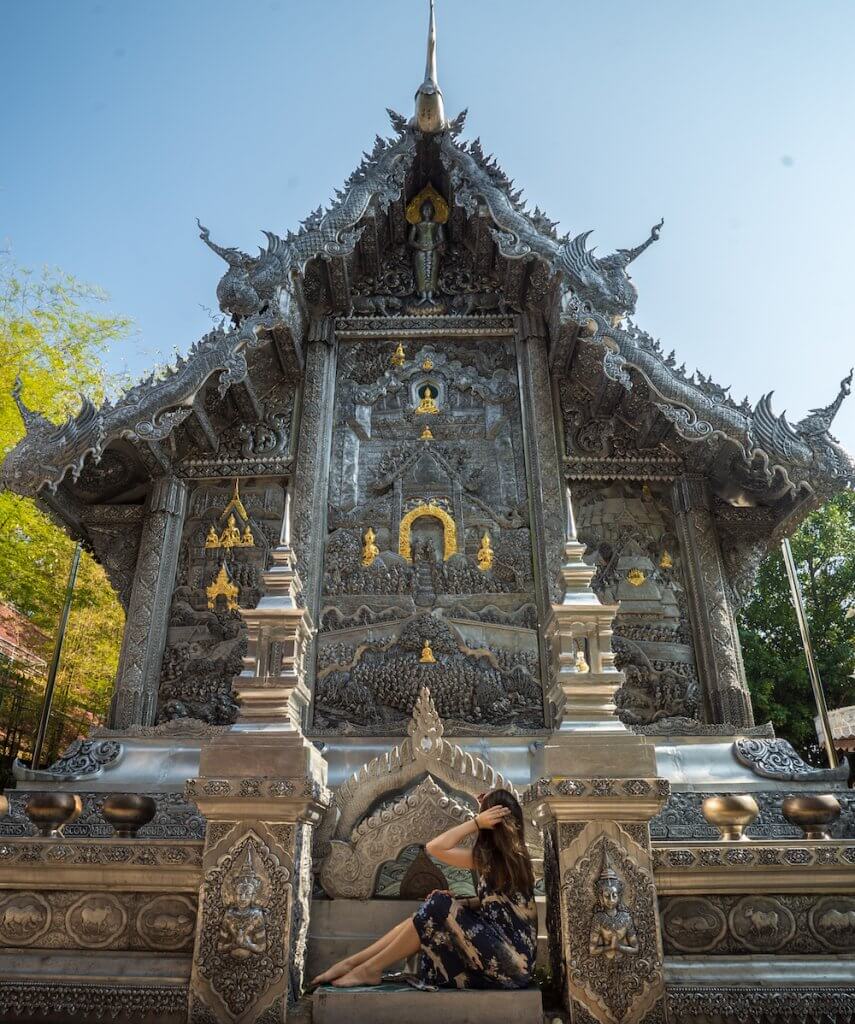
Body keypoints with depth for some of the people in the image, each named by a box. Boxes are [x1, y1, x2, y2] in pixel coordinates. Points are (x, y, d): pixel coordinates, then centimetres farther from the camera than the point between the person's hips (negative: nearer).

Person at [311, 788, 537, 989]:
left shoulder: (491, 857, -15)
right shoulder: (514, 854, 9)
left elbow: (435, 847, -15)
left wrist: (476, 822, -13)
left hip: (509, 962, -8)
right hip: (513, 957, 8)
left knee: (440, 906, -13)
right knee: (426, 917, 1)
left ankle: (371, 969, -5)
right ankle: (351, 962, 1)